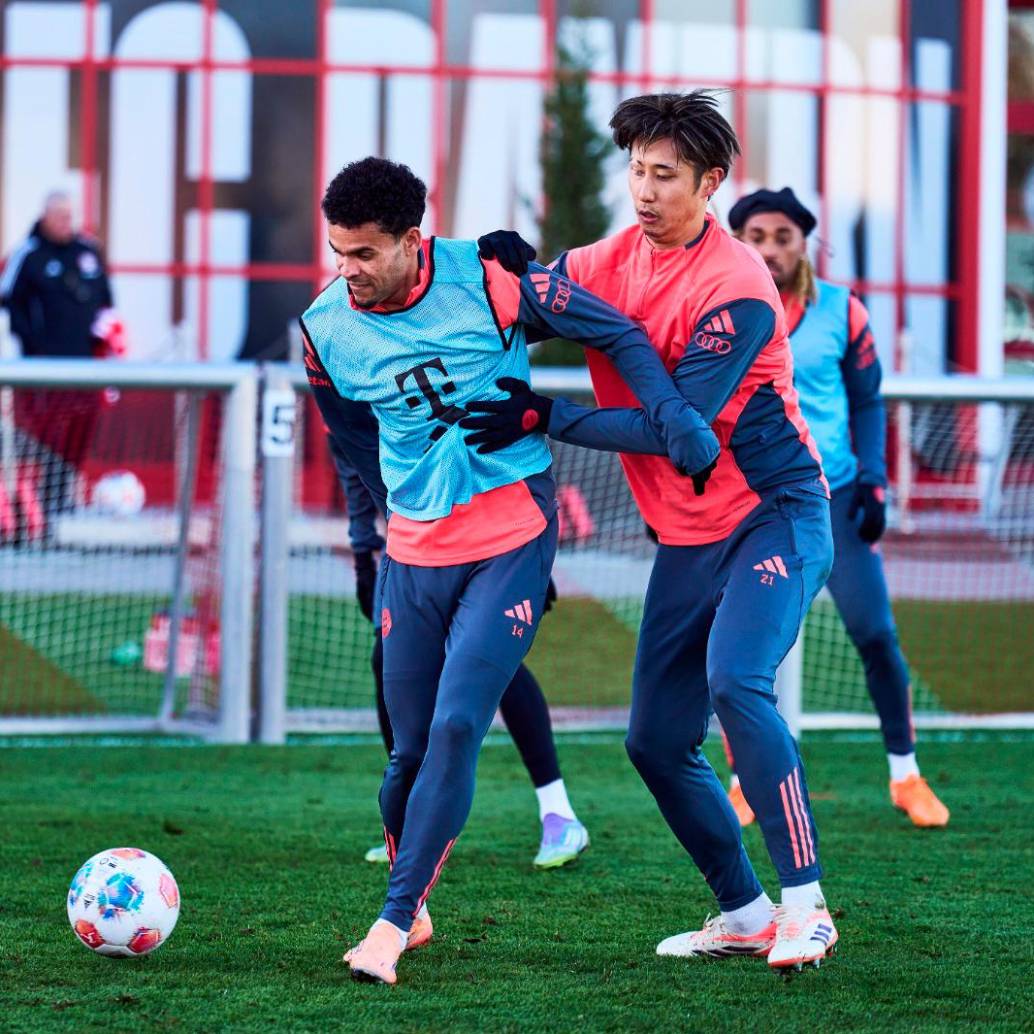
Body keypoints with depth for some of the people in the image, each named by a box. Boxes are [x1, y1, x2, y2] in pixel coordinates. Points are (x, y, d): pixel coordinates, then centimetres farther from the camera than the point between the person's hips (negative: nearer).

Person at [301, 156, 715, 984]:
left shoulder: (484, 280, -13)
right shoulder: (325, 331, -3)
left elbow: (616, 332, -6)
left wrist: (674, 415, -17)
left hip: (513, 542, -3)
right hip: (415, 553, 3)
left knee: (456, 727, -15)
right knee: (411, 748, 6)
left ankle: (395, 923, -9)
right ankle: (413, 906, 28)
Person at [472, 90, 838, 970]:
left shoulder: (736, 287, -19)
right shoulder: (613, 260, 2)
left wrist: (544, 417, -23)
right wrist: (510, 268, -13)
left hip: (775, 517, -7)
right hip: (687, 536, 8)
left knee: (735, 680, -29)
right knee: (656, 742, 5)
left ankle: (805, 904, -21)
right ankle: (744, 913, 19)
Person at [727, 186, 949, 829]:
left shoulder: (841, 312, 0)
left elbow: (867, 402, 8)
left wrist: (872, 482, -1)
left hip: (834, 497, 0)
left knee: (876, 635, -1)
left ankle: (906, 775, 12)